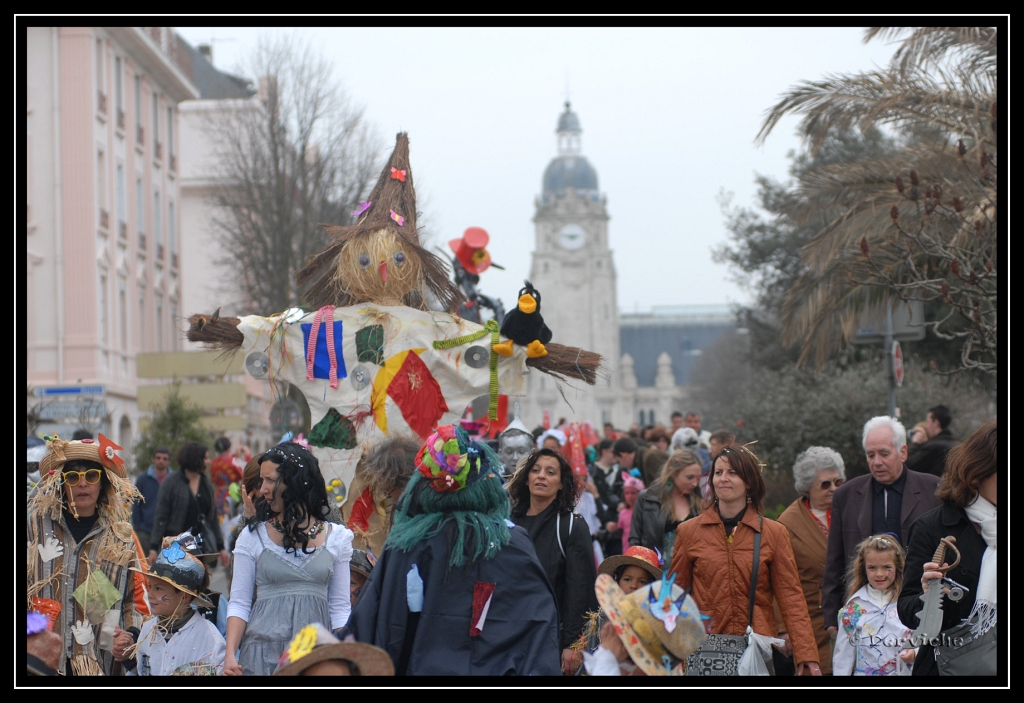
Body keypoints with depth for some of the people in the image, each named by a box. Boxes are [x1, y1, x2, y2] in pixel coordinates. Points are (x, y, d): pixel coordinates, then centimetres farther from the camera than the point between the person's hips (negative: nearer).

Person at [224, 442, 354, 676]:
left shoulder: (336, 537, 7)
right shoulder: (253, 536, 5)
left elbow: (340, 608, 9)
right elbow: (239, 603, 4)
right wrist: (230, 654, -10)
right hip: (264, 654, 0)